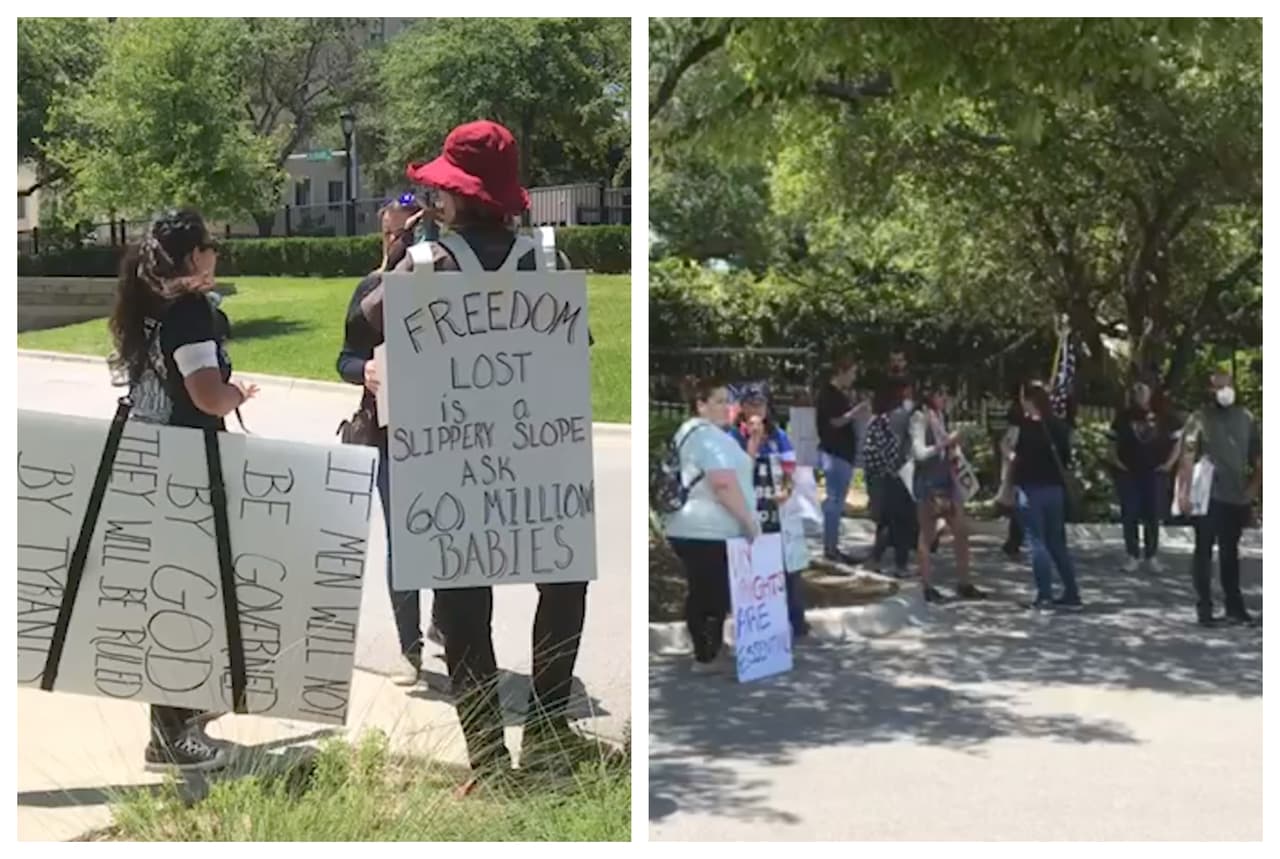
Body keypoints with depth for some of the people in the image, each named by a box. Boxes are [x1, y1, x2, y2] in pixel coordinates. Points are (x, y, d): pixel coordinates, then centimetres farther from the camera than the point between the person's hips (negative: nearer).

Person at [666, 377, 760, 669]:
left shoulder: (692, 432, 19)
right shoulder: (707, 435, -16)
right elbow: (724, 484, -23)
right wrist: (749, 521, -19)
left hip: (693, 529, 11)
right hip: (707, 532, -11)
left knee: (701, 593, 15)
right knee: (715, 595, -3)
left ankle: (705, 652, 22)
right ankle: (709, 656, 4)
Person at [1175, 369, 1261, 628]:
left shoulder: (1246, 418, 7)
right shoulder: (1200, 419, -5)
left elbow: (1257, 456, 11)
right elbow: (1187, 458, -11)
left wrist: (1254, 488, 2)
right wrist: (1184, 493, -19)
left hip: (1237, 497, 4)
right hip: (1208, 496, -4)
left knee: (1230, 552, 13)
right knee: (1204, 551, 2)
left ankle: (1235, 606, 21)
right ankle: (1204, 608, 6)